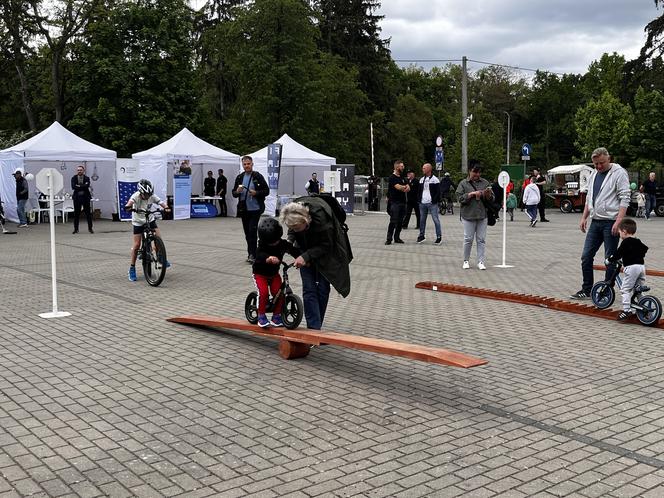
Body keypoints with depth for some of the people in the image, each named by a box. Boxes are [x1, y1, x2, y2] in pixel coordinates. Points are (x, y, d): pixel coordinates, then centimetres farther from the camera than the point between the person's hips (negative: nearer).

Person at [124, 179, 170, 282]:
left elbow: (161, 202, -18)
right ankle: (132, 269, 6)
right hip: (138, 222, -3)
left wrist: (166, 207, -41)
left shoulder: (152, 196, -14)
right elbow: (131, 201, -45)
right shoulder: (136, 196, -25)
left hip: (150, 220, 3)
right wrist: (129, 207, -68)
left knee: (158, 237, -16)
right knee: (136, 245, -7)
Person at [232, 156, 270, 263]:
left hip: (255, 209, -5)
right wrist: (237, 191, -10)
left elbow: (266, 191, -2)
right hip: (244, 209, 5)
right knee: (247, 233, 10)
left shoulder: (258, 176, -2)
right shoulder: (239, 177, 10)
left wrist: (256, 193, -18)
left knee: (252, 231, -12)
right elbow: (233, 193, 13)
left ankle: (252, 254, -9)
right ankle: (251, 254, 19)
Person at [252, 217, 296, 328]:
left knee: (278, 293, -13)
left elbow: (294, 251, -11)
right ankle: (261, 316, -5)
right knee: (263, 292, -22)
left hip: (274, 274, 3)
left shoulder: (283, 244, -14)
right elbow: (260, 255, -44)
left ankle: (276, 316, 5)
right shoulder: (262, 245, -25)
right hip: (260, 273, -3)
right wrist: (269, 258, -65)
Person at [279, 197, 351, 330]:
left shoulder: (320, 216, -37)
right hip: (305, 250, 3)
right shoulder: (293, 215, -24)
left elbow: (325, 245, -26)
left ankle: (316, 328, 17)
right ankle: (313, 328, -6)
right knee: (309, 289, -7)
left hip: (326, 252, -3)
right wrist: (289, 241, -22)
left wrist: (306, 256, -34)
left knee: (323, 288, 2)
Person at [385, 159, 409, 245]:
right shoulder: (392, 178, -7)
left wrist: (406, 188, -14)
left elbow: (408, 188, 9)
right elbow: (398, 187, -21)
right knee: (393, 221, -10)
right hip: (394, 202, -7)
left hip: (402, 202, 7)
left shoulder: (402, 177, 17)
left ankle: (397, 238, 13)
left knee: (400, 221, 7)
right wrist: (405, 187, -5)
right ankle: (389, 239, -7)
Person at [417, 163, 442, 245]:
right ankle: (421, 235, 21)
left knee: (436, 219, -5)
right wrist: (419, 200, 8)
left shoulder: (435, 179, -4)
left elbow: (438, 192, -6)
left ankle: (439, 237, -1)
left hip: (432, 204, -6)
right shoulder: (422, 179, 14)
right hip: (422, 203, 6)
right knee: (422, 220, 10)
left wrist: (434, 201, -14)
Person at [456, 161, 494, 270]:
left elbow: (492, 198, 9)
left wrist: (487, 195, -12)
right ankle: (466, 261, 16)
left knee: (481, 239, 3)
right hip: (468, 216, -2)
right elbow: (460, 198, -7)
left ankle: (480, 261, 9)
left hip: (482, 216, 2)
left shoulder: (485, 183, 10)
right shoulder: (463, 183, 3)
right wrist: (472, 194, -15)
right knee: (468, 239, 1)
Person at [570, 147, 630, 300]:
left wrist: (618, 221, -21)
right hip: (595, 222, 7)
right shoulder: (593, 175, 16)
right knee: (586, 256, 6)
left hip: (610, 223, -7)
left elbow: (624, 199, -13)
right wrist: (584, 218, 15)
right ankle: (586, 290, 15)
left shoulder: (619, 173, -7)